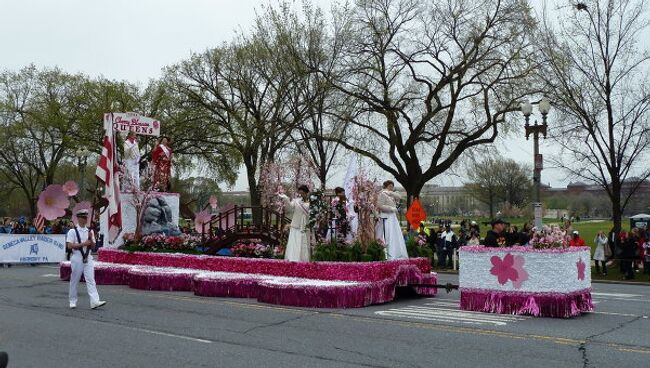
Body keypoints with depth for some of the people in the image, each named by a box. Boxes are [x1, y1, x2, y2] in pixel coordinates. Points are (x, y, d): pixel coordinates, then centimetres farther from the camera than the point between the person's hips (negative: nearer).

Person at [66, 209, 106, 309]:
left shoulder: (90, 231, 12)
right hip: (77, 258, -3)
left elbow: (93, 247, 11)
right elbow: (69, 245, -11)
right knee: (74, 281, 7)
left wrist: (90, 239, -7)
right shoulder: (72, 231, -2)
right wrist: (83, 244, -15)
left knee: (91, 280, -6)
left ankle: (94, 301, -15)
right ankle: (72, 301, 21)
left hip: (88, 258, 3)